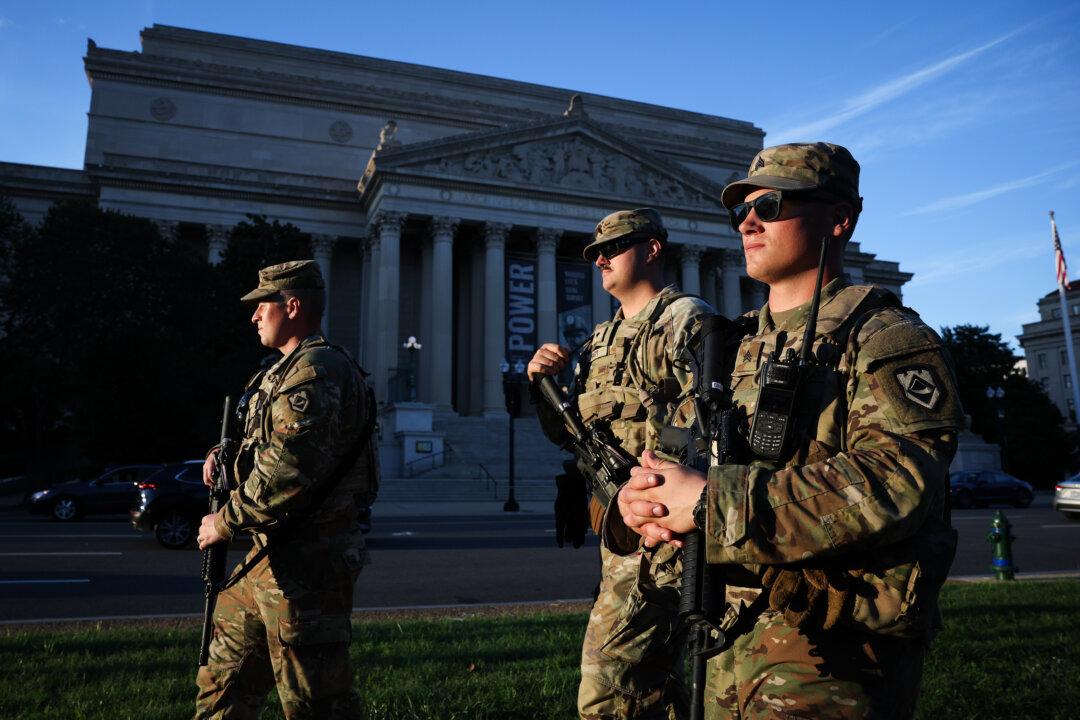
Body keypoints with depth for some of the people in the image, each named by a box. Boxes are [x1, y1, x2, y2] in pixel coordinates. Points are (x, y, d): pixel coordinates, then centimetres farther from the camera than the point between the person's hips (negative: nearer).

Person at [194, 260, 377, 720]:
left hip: (308, 563, -11)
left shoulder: (314, 372, -18)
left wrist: (225, 522, -13)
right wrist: (223, 452, 10)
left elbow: (287, 472, -26)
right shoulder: (286, 369, 17)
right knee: (224, 682, 21)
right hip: (272, 556, 11)